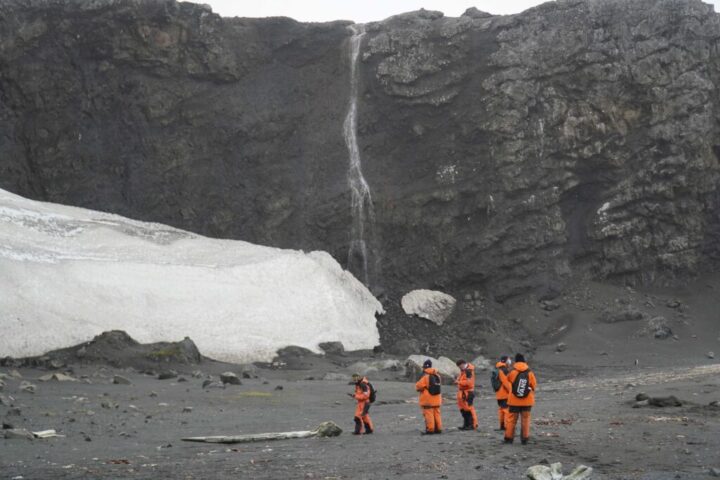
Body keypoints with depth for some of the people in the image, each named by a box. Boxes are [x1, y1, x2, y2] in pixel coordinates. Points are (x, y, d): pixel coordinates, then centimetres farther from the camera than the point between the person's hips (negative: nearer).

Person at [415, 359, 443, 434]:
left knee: (428, 414, -3)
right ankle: (438, 428, 16)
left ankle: (430, 429, -5)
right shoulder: (437, 375, 6)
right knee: (436, 413, 13)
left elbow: (418, 386, -14)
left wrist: (417, 386, 8)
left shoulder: (425, 376, -16)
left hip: (427, 399, -7)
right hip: (436, 399, 7)